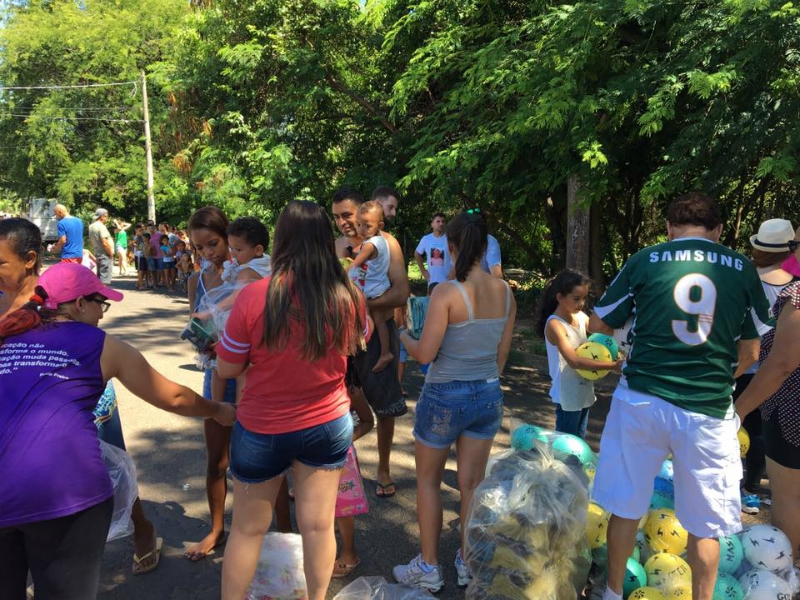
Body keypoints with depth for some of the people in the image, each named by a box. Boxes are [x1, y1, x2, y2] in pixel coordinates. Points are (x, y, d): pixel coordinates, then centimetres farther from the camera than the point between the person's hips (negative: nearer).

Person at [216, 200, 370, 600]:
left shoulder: (254, 296, -22)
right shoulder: (349, 296, -14)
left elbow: (226, 368, -9)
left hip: (262, 430, -2)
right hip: (329, 425, 2)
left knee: (247, 529, 19)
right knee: (319, 526, 18)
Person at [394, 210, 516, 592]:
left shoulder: (447, 292, -20)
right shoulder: (505, 292, -2)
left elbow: (425, 354, -18)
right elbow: (502, 353, 6)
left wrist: (402, 335, 2)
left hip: (445, 396, -5)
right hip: (488, 395, 5)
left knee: (428, 481, 15)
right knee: (472, 483, 17)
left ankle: (429, 570, 25)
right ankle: (468, 565, 31)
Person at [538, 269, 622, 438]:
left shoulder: (581, 317, 1)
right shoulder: (555, 325, -20)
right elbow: (574, 361, -28)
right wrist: (612, 365, -33)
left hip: (585, 392, 7)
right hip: (568, 396, -7)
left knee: (579, 442, 19)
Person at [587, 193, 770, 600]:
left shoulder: (644, 261, -2)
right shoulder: (743, 269, 3)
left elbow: (598, 326, 7)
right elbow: (750, 353, 10)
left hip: (641, 400, 0)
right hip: (708, 411, 1)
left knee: (625, 507, 15)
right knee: (706, 524, 15)